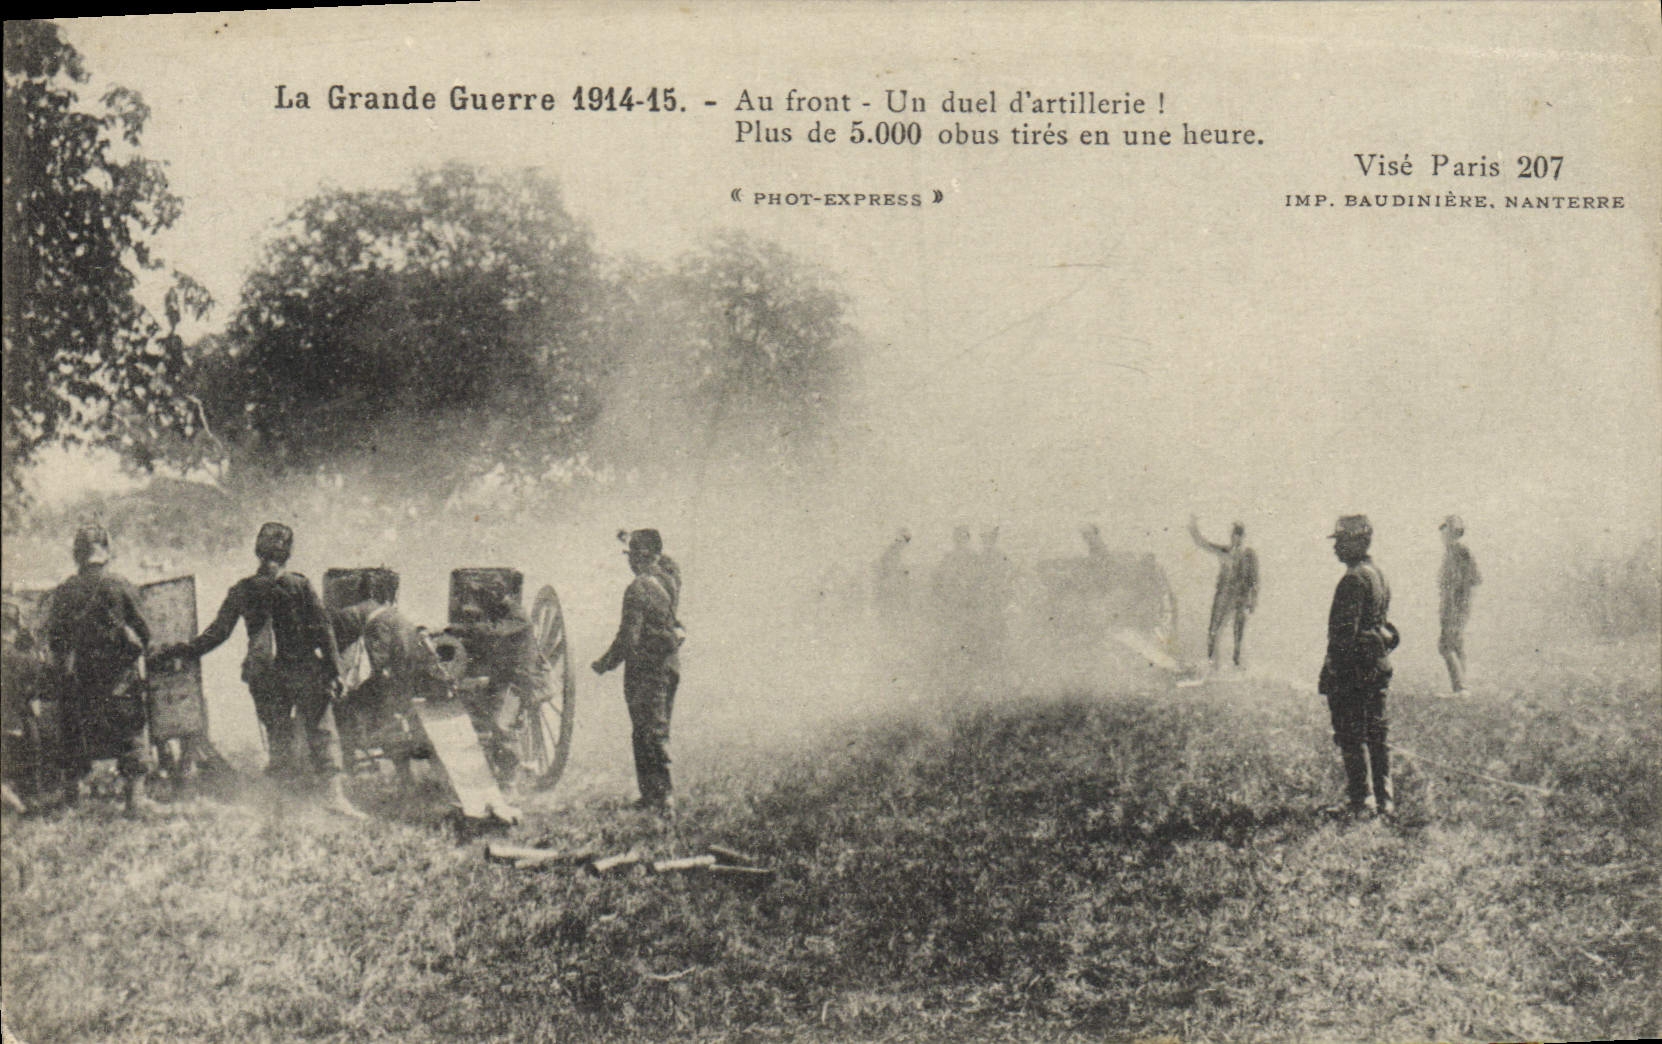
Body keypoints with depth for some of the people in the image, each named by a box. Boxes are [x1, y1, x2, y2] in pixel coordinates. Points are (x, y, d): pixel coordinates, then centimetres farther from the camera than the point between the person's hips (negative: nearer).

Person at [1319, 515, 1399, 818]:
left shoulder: (1354, 580, -16)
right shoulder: (1380, 576, 15)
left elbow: (1345, 631, -20)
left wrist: (1332, 674, -19)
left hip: (1354, 667, -10)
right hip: (1379, 665, 10)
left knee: (1352, 739, -3)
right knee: (1376, 735, 13)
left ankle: (1361, 802, -2)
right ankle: (1384, 801, 17)